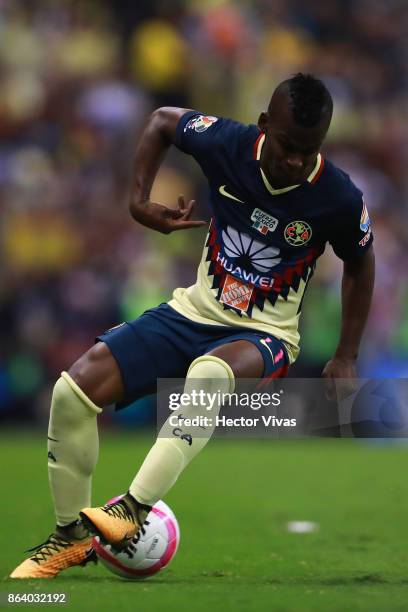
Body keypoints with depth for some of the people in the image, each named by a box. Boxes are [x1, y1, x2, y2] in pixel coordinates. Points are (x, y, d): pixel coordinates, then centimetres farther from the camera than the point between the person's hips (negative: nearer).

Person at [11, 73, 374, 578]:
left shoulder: (340, 199, -16)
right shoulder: (227, 143, -12)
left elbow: (360, 265, 5)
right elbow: (162, 120, 10)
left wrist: (346, 357, 3)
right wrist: (140, 200, -1)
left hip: (265, 332, -3)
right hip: (194, 311, 4)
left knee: (209, 372, -42)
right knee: (74, 388, -15)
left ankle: (134, 508, -40)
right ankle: (70, 536, 1)